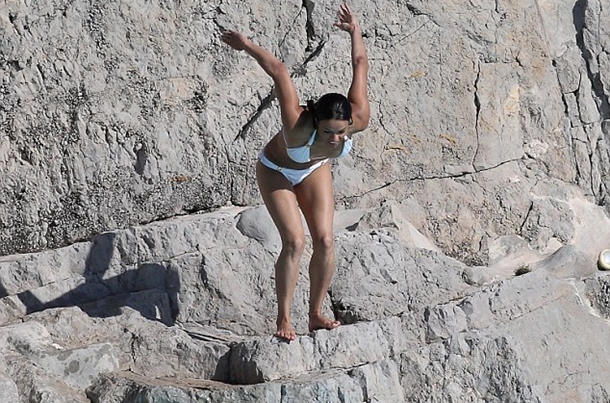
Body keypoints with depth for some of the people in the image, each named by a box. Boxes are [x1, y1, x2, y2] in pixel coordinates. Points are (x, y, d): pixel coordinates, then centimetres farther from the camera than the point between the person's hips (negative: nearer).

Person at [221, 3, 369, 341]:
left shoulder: (359, 121, -35)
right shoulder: (298, 126, -46)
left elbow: (360, 65, -21)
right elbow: (280, 73, -37)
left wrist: (355, 32, -5)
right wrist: (247, 45, -24)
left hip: (314, 171, 4)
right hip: (276, 171, -4)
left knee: (325, 240, -8)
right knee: (294, 241, -17)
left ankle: (315, 314, 5)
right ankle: (283, 318, -8)